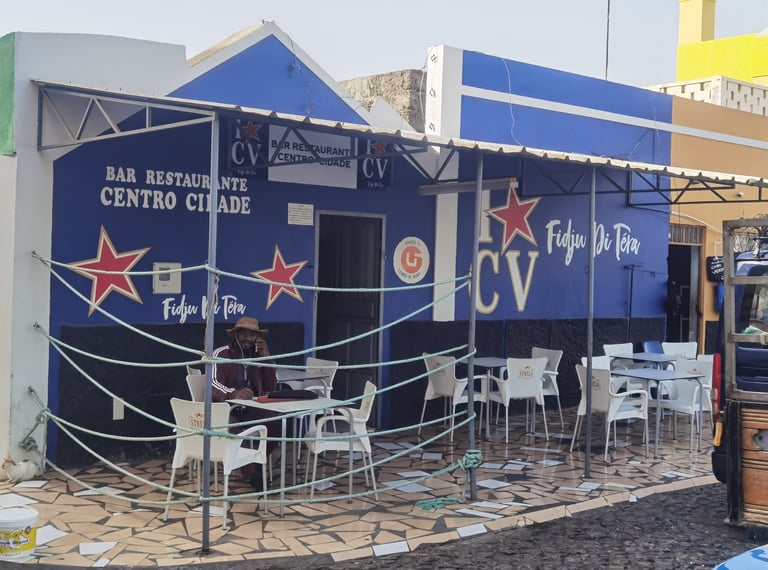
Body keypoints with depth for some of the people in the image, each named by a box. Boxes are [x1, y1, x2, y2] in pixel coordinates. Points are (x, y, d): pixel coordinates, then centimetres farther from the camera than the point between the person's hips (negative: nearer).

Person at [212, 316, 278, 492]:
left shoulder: (258, 355, 7)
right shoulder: (221, 354, -11)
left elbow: (271, 388, 1)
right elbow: (213, 386, -25)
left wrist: (266, 357, -10)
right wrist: (233, 394, -48)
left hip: (250, 409, 5)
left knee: (277, 423, -24)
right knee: (233, 430, -37)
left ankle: (256, 464, 0)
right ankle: (252, 474, -16)